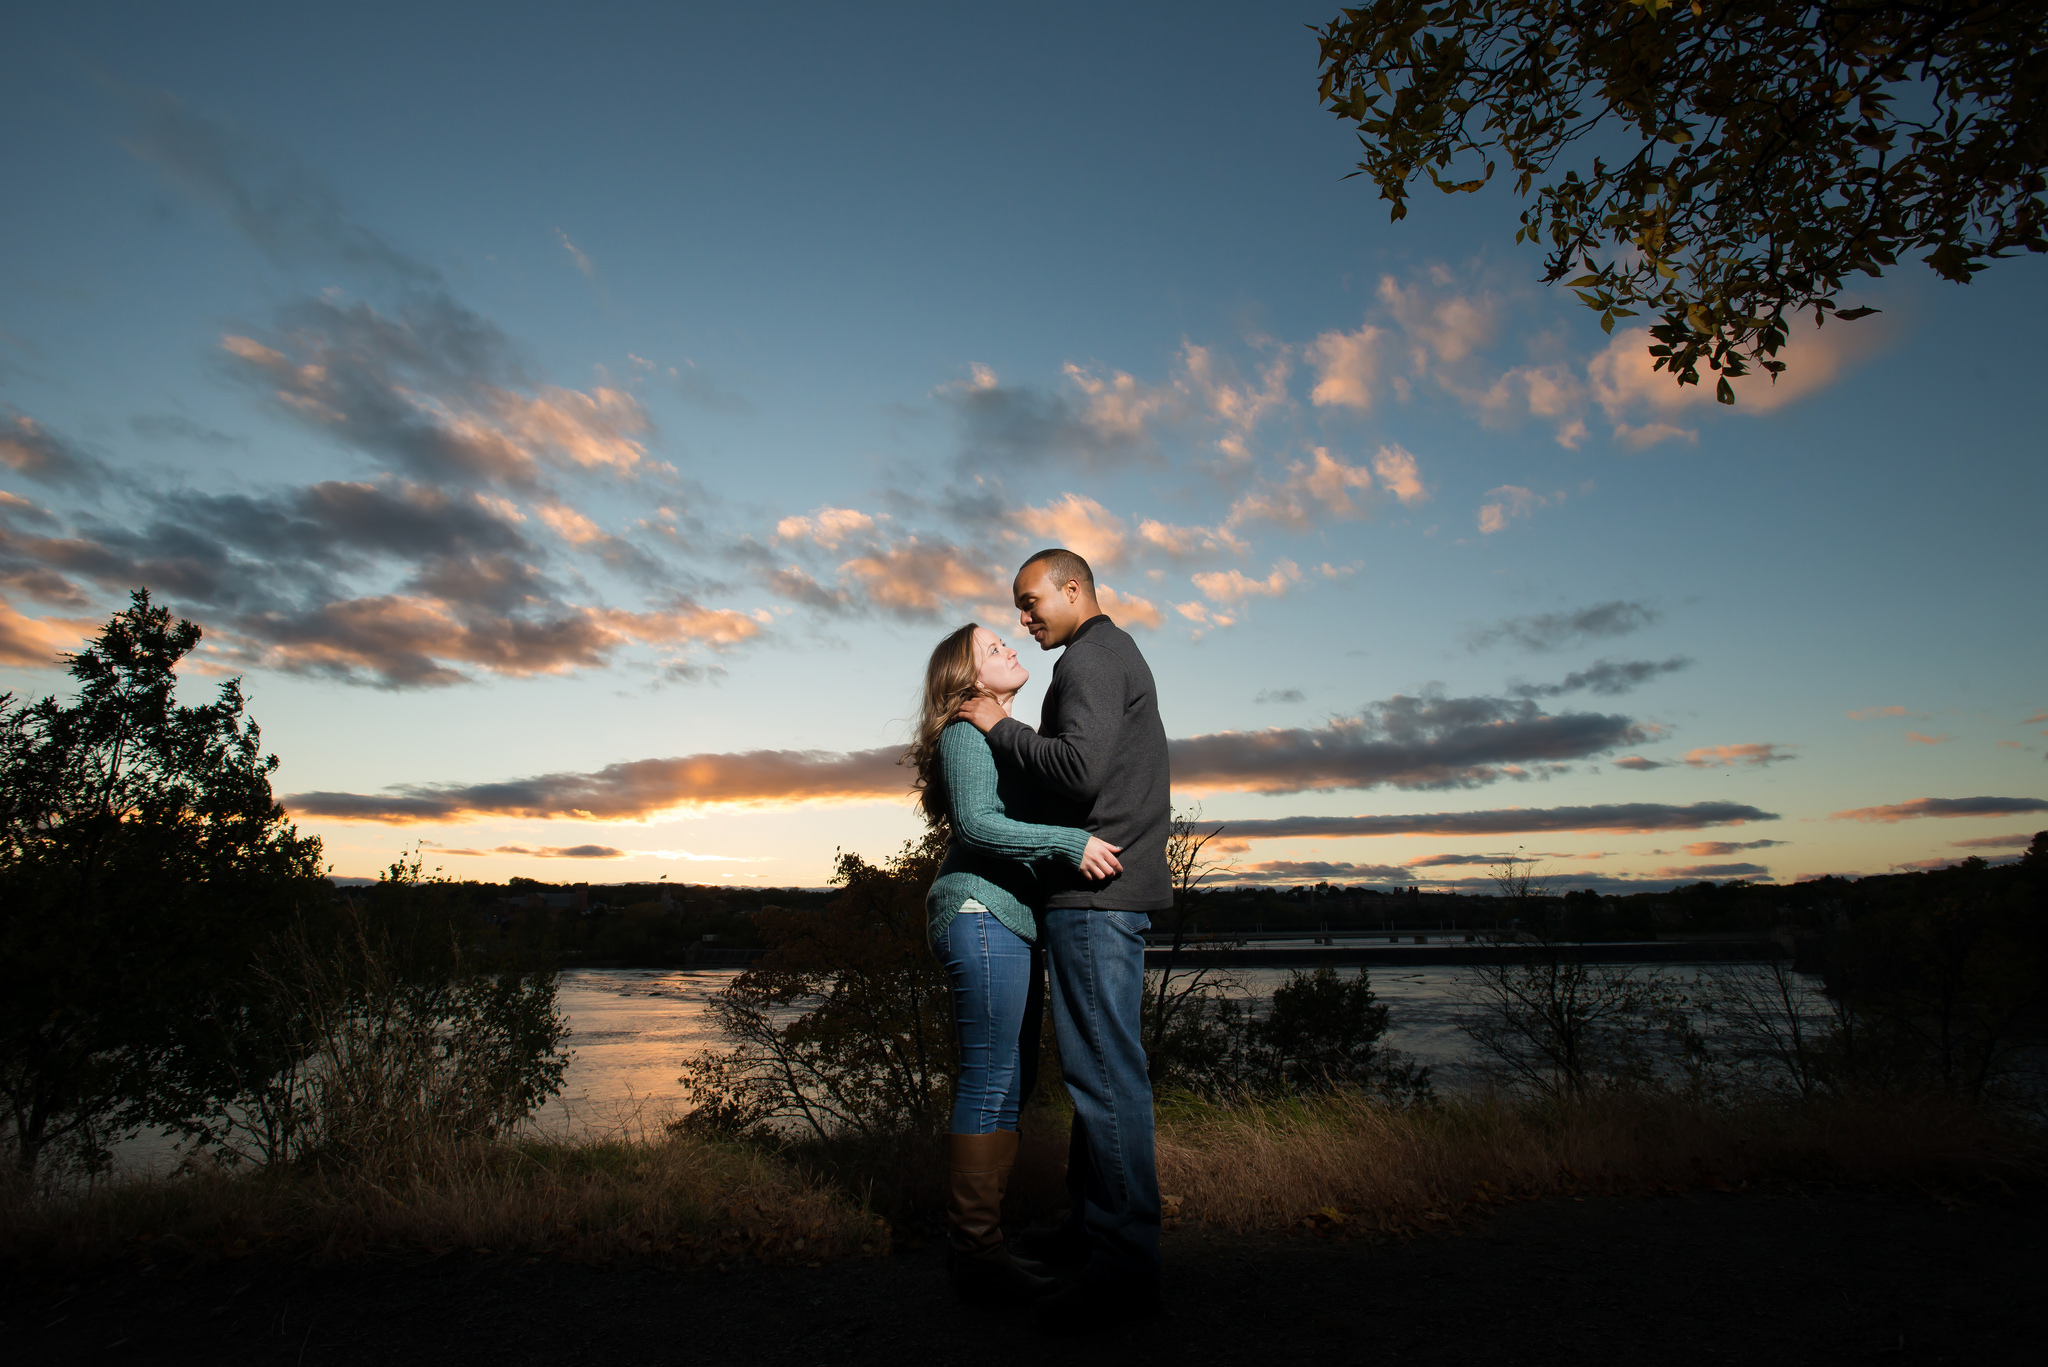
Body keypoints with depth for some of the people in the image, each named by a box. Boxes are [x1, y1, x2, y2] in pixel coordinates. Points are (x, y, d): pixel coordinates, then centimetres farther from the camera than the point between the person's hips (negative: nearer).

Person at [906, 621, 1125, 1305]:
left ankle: (978, 1244, 17)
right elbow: (977, 823, -18)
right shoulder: (968, 732, -6)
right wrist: (1070, 843, -23)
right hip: (980, 913, -10)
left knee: (1004, 1086, 10)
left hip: (1006, 921, 10)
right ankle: (976, 1255, -1)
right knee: (989, 1081, -8)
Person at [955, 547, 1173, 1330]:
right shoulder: (1117, 656, 25)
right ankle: (1089, 1229, 22)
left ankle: (1125, 1262, -3)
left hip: (1095, 890, -11)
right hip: (1109, 888, 11)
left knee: (1104, 1069, -9)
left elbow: (1080, 768, -22)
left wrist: (1000, 730, -10)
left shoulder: (1092, 658, -8)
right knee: (1093, 1066, 13)